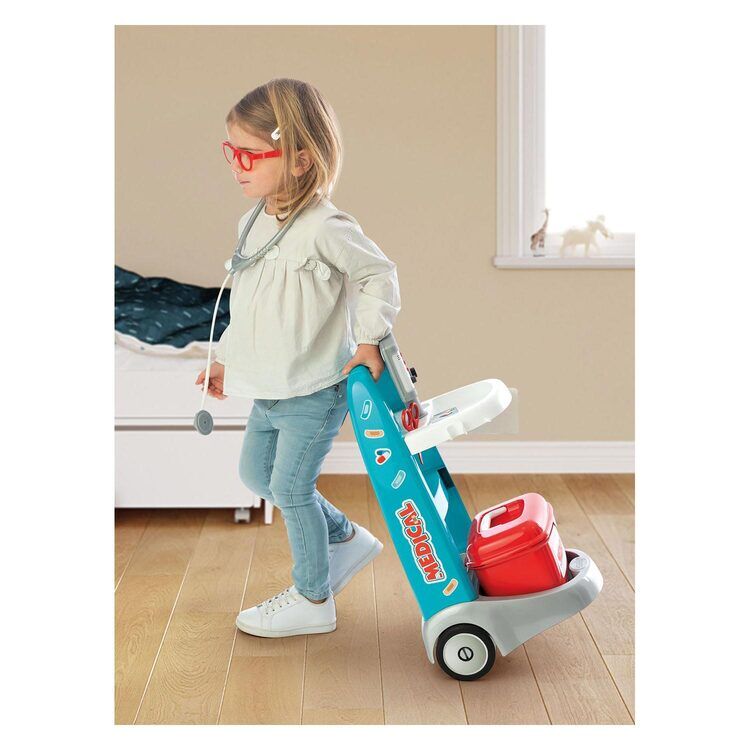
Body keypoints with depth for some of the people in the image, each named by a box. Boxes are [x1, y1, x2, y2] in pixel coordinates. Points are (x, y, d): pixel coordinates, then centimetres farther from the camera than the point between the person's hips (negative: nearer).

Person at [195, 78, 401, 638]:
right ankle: (345, 539, 34)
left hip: (316, 391, -9)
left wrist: (370, 339, -19)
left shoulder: (325, 228, -22)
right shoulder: (254, 223, 4)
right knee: (255, 473, 18)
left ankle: (312, 599, 18)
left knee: (290, 487, -1)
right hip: (269, 390, 9)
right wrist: (226, 356, 19)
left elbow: (379, 275, -13)